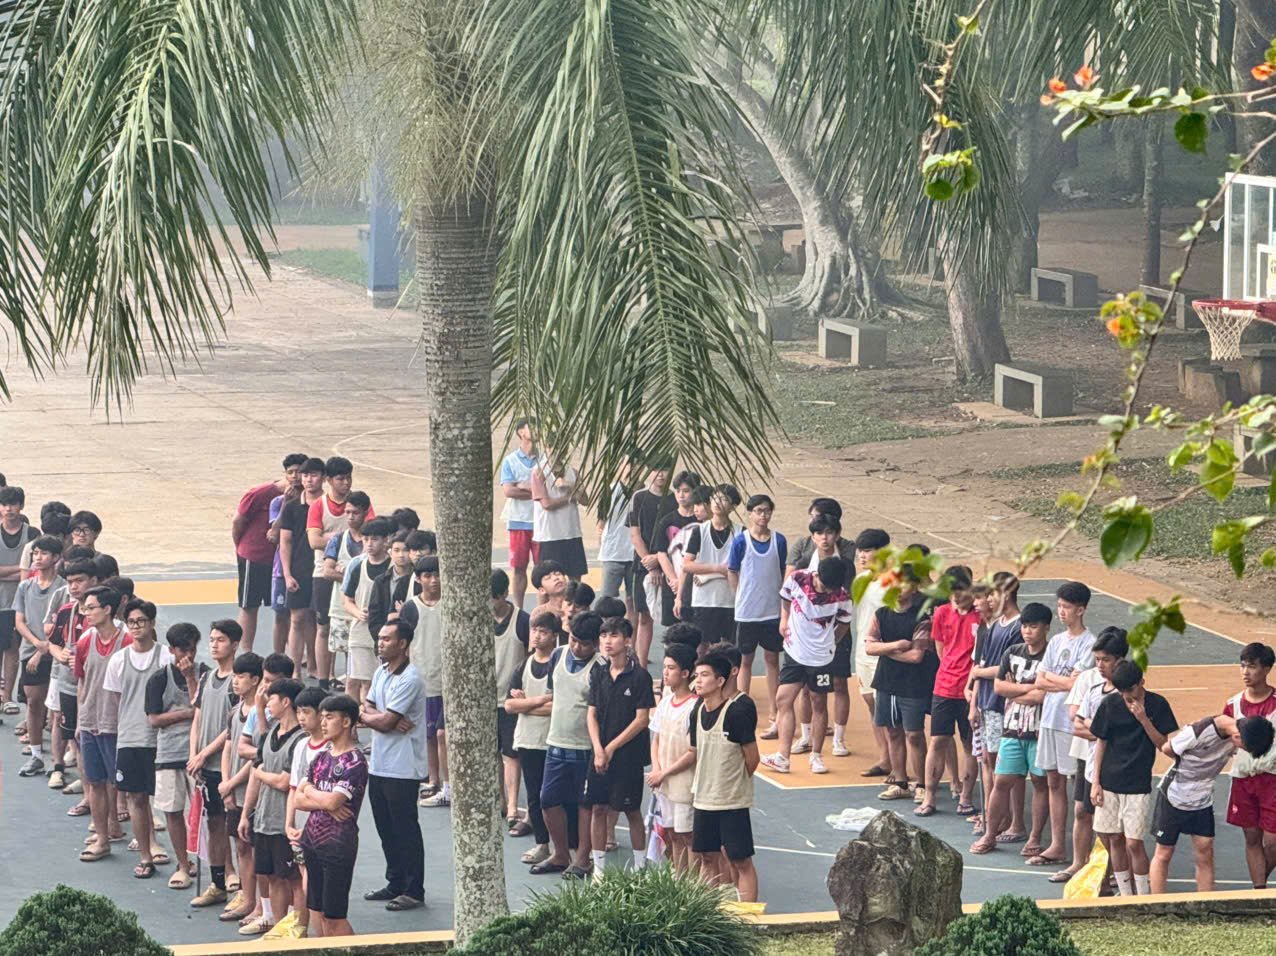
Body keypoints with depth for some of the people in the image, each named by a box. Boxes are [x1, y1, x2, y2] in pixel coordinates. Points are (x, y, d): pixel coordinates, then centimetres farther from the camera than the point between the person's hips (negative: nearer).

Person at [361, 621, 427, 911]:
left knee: (405, 829, -2)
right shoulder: (381, 672, 12)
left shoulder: (409, 679, -17)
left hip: (402, 768, -9)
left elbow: (385, 721, -20)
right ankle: (395, 884, 26)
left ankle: (414, 891, 4)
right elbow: (368, 708, 6)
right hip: (379, 764, 9)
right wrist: (391, 721, -13)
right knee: (386, 828, 15)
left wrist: (365, 715, 0)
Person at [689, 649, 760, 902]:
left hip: (733, 800, -7)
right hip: (704, 798, 7)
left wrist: (737, 783, 4)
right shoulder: (698, 712, 5)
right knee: (706, 857, 13)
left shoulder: (737, 711, -17)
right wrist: (698, 786, 13)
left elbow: (752, 759, -10)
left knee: (741, 862, -2)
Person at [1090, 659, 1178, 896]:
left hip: (1138, 785, -3)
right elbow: (1101, 743, 7)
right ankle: (1125, 896, 17)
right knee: (1114, 840, 6)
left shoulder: (1157, 705, -6)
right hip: (1109, 783, 3)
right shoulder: (1110, 704, 0)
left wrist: (1143, 719, -19)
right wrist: (1096, 782, 4)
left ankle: (1144, 898, 3)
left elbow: (1163, 744, -5)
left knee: (1133, 843, -8)